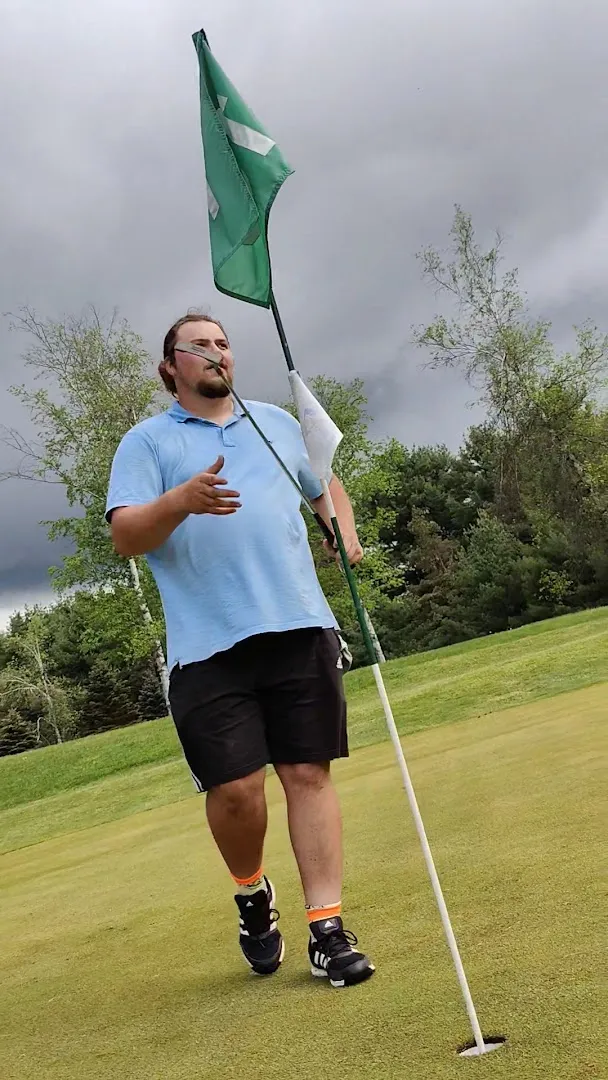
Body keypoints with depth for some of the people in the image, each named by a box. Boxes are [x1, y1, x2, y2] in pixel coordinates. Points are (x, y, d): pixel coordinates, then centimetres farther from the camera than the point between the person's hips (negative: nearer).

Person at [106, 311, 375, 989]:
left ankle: (326, 930, 7)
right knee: (235, 788, -7)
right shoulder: (147, 441, 8)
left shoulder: (278, 422, 21)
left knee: (309, 774, -1)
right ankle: (252, 893, 23)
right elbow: (125, 536, -4)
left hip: (300, 628, 3)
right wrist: (184, 499, -22)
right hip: (208, 646, -3)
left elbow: (327, 486, 33)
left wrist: (345, 533, 11)